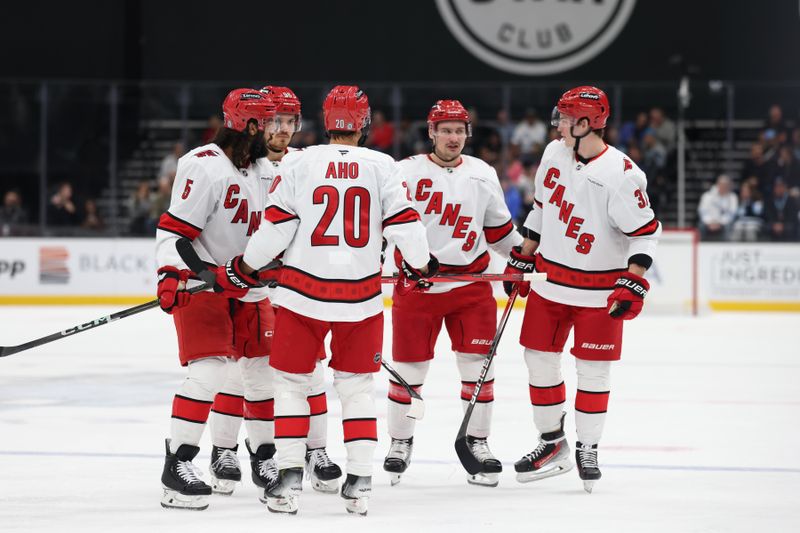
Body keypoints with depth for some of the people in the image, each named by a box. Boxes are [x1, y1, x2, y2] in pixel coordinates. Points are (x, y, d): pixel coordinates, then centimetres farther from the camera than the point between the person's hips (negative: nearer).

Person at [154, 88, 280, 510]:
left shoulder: (266, 170, 8)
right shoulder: (204, 167, -18)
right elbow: (174, 228, -21)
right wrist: (171, 274, -32)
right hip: (201, 283, -8)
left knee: (264, 371, 11)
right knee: (209, 371, -18)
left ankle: (265, 458, 26)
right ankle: (177, 465, -15)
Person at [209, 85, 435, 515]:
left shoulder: (298, 163, -4)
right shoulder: (381, 166, -2)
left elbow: (275, 228, -5)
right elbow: (404, 222, -3)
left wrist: (241, 271, 8)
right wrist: (420, 264, 17)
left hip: (303, 293, -1)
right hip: (361, 295, 1)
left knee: (291, 380, 11)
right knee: (356, 384, 14)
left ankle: (289, 479, 3)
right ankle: (359, 481, 7)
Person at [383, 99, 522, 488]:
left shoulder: (483, 175, 9)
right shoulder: (407, 172, -4)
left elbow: (498, 225, 21)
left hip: (471, 283, 3)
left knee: (477, 365, -1)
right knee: (409, 367, 2)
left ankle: (477, 442, 11)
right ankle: (400, 442, 19)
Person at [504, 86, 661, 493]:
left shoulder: (621, 176, -20)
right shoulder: (555, 154, 0)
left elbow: (645, 232, -16)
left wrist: (633, 286, -22)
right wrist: (521, 259, 16)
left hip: (599, 291, -6)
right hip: (550, 281, 6)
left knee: (593, 371, 0)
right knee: (539, 360, 7)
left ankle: (587, 449, 15)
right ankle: (552, 443, 21)